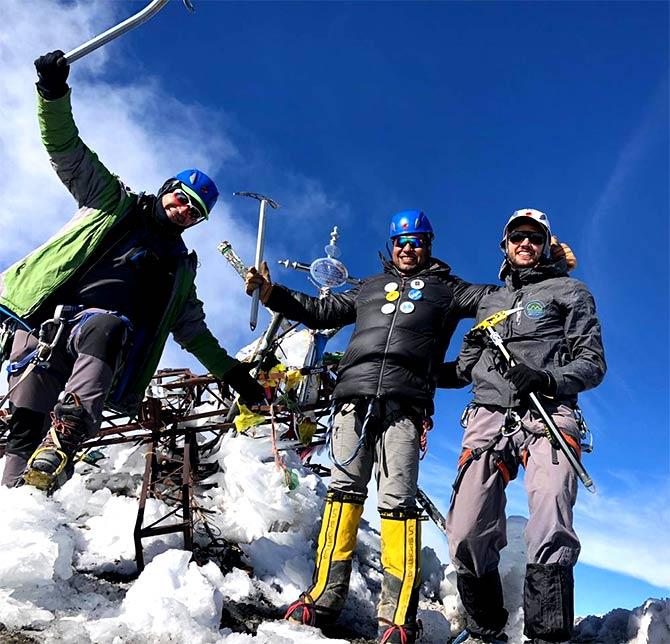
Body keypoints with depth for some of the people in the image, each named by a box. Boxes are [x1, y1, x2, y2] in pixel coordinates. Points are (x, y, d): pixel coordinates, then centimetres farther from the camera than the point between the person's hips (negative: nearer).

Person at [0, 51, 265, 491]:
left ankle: (65, 438, -51)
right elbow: (67, 150, 13)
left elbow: (193, 331, 33)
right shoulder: (113, 201, 22)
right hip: (45, 311, 0)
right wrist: (54, 95, -4)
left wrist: (230, 372, 26)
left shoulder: (180, 267, 29)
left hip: (101, 326, 0)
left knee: (106, 327, -38)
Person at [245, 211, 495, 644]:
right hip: (354, 396, 3)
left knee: (397, 500, -9)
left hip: (403, 404, -3)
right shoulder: (370, 287, 30)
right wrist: (271, 293, 26)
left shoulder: (445, 288, 21)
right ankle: (326, 596, 3)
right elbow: (323, 312, 33)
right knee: (344, 490, -1)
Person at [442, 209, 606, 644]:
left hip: (547, 416, -3)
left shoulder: (570, 292, 17)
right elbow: (465, 367, 31)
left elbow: (592, 363, 7)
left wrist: (548, 380, -13)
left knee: (551, 539, -23)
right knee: (468, 537, -7)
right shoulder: (490, 301, 30)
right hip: (488, 416, 4)